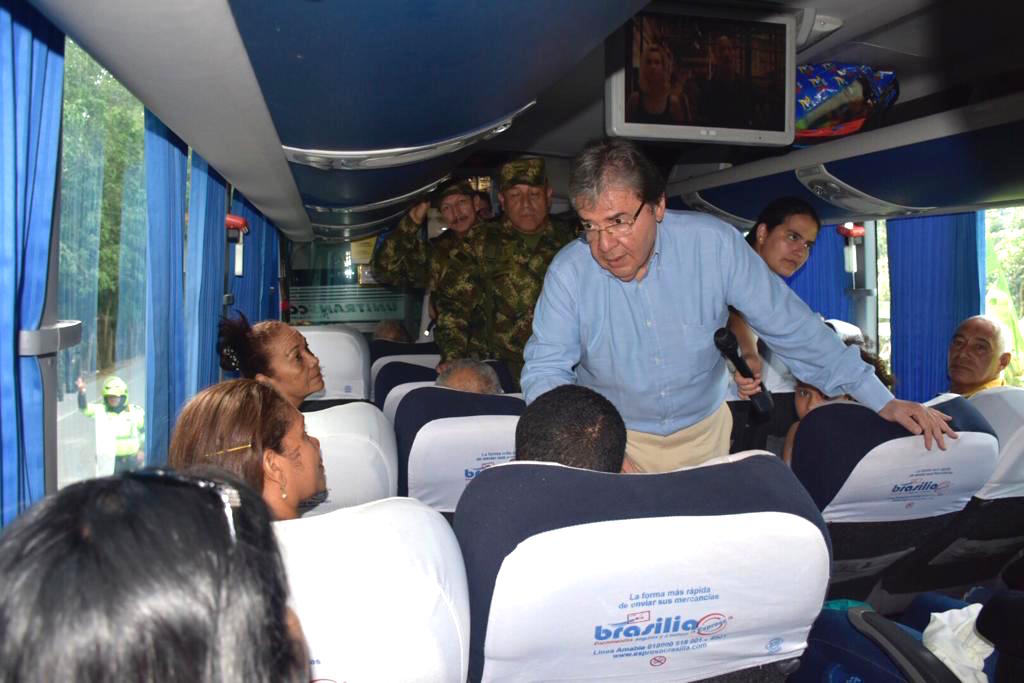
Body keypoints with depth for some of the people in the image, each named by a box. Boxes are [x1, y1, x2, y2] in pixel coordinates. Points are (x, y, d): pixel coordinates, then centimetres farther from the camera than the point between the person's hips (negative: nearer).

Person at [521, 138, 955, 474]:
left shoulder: (713, 244, -15)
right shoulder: (569, 272, -16)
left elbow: (789, 325, -8)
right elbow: (544, 371, -15)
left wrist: (882, 401, -5)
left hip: (704, 429, 1)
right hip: (615, 435, -1)